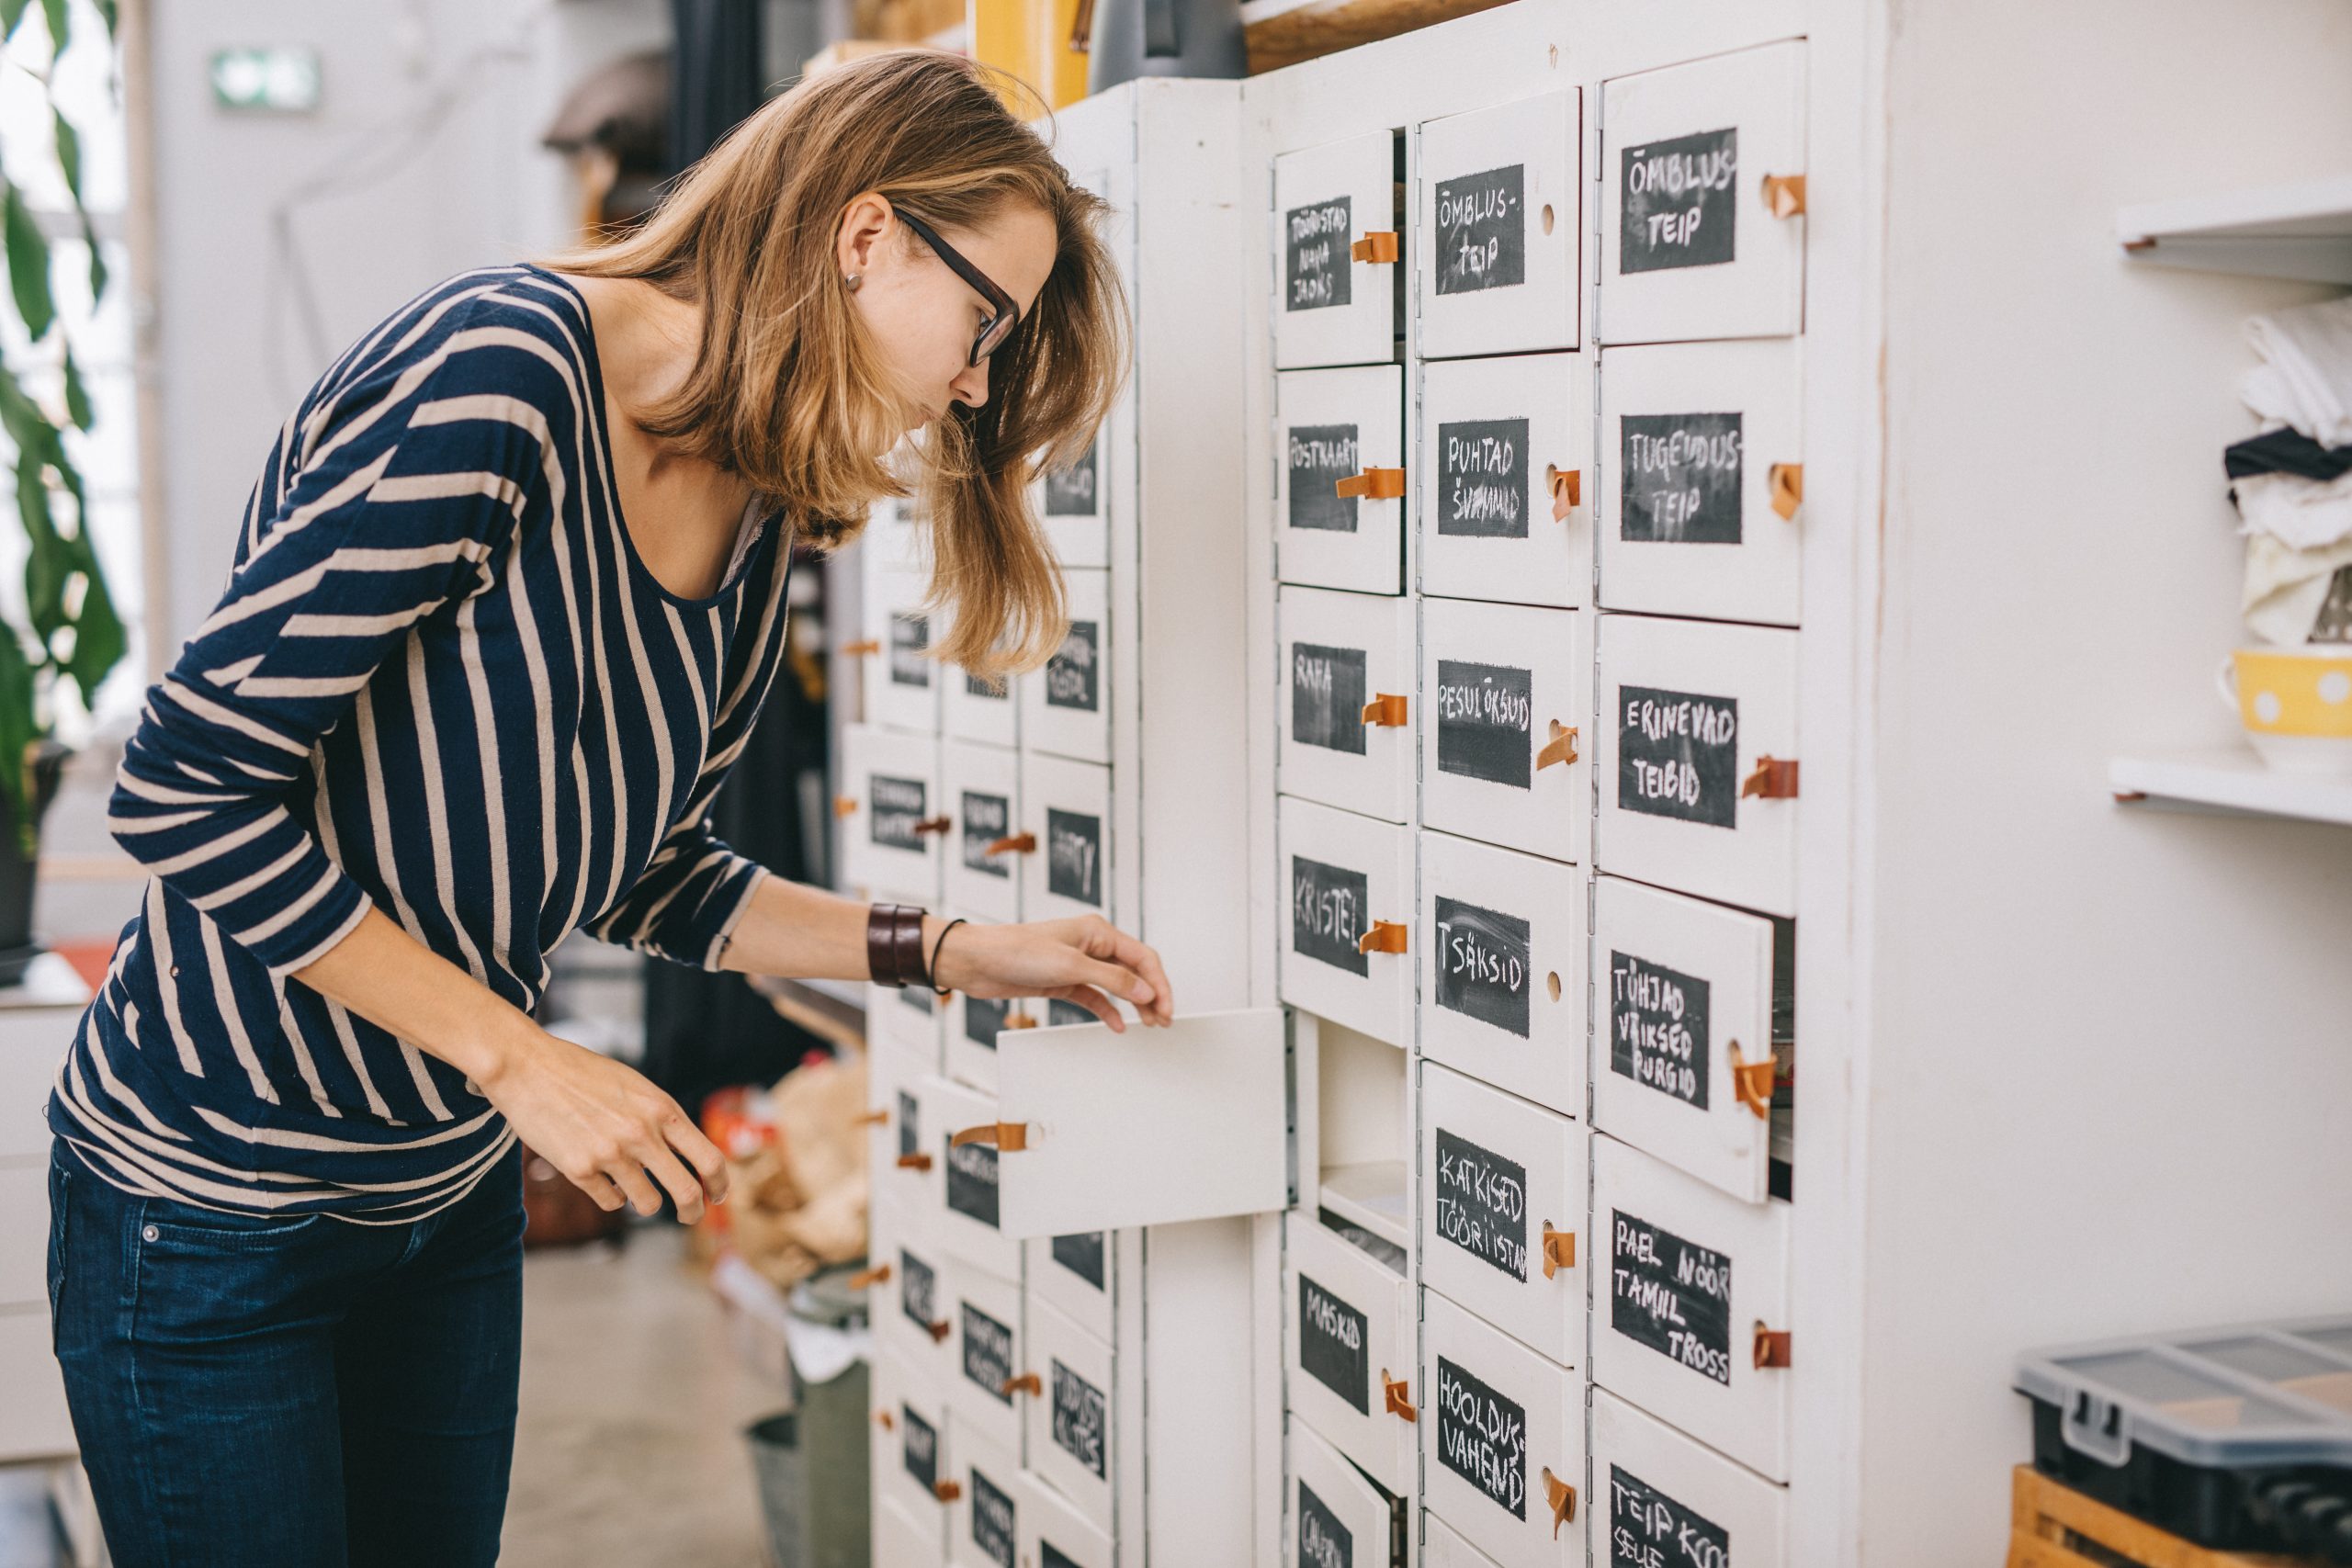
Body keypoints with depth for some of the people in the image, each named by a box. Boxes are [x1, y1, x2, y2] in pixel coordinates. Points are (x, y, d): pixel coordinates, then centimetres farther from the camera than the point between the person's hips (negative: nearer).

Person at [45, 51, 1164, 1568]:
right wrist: (520, 1056, -22)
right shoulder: (495, 371, -25)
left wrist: (951, 954, 2)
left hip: (453, 1193, 8)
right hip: (211, 1203, -7)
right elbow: (186, 785, -25)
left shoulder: (758, 523, 1)